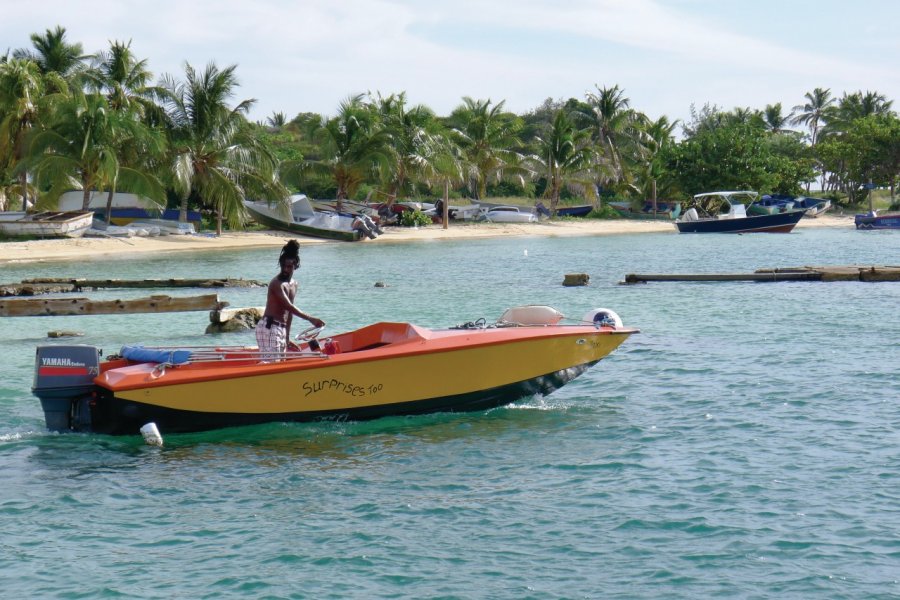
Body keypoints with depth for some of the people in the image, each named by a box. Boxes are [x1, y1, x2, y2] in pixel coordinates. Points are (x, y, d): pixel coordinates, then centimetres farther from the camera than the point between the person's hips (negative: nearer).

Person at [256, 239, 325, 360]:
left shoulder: (293, 284, 15)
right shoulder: (277, 283, -14)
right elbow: (289, 306, -25)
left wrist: (287, 339, 20)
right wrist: (310, 319, -30)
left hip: (281, 329, 9)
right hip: (269, 328, -9)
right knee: (271, 364, -18)